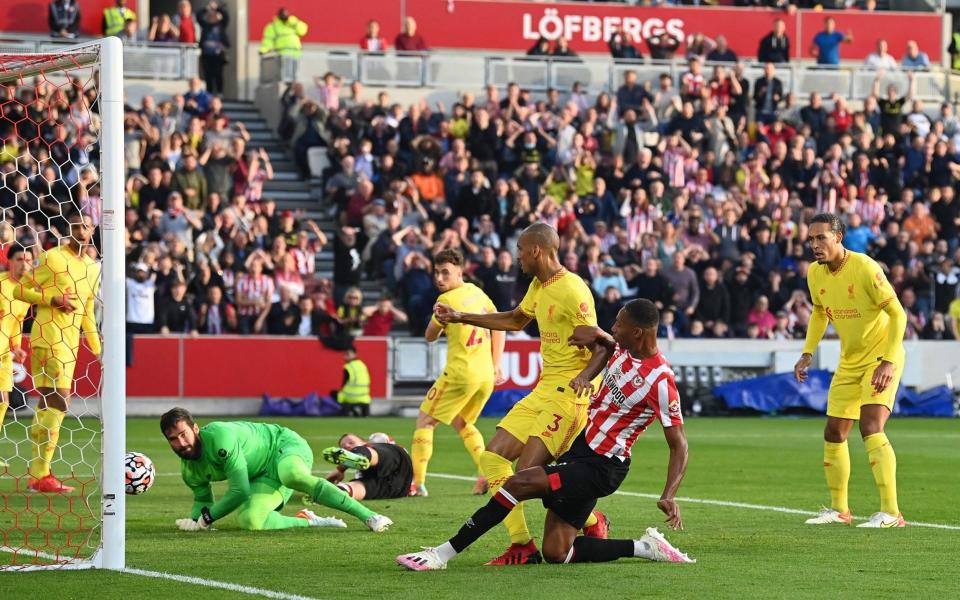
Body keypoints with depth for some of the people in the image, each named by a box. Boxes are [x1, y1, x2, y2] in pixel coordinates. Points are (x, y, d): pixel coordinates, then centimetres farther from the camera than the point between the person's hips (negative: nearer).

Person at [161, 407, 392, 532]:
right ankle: (308, 521, -2)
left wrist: (206, 518, -18)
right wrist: (194, 520, -5)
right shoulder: (189, 469, -1)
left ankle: (369, 516, -42)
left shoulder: (219, 436, -27)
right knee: (248, 520, -24)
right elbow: (203, 499, 19)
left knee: (294, 477, -43)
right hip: (263, 475, 7)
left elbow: (240, 491, -26)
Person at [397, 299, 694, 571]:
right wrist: (584, 374, 7)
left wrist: (669, 497, -29)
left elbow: (679, 445, -18)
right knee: (555, 554, 5)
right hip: (580, 447, 10)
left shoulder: (661, 382, -21)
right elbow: (605, 342, 28)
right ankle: (645, 548, 14)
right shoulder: (623, 348, 2)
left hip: (600, 467, -10)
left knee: (519, 483, -21)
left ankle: (444, 553, -15)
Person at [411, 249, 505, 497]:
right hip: (486, 375, 7)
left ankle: (417, 483, -1)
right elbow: (499, 328, 14)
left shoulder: (447, 299, -11)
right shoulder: (478, 293, 9)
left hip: (460, 373, -7)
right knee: (461, 423, 25)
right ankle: (487, 473, 7)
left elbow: (430, 336, -1)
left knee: (424, 420, 6)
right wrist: (495, 366, 16)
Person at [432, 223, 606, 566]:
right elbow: (515, 320, 33)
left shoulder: (571, 290, -16)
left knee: (528, 471, -16)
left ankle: (593, 524, 6)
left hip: (571, 393, -10)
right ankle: (521, 546, 0)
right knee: (493, 457, 0)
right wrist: (461, 318, 31)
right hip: (544, 390, 10)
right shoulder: (539, 286, 14)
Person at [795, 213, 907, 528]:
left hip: (881, 358, -8)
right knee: (834, 434, 9)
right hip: (849, 361, 8)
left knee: (871, 428, -22)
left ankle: (890, 512, -23)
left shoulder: (864, 267, -21)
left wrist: (889, 362, -27)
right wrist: (808, 353, 8)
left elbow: (897, 313, -19)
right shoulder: (815, 274, 0)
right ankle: (838, 509, 25)